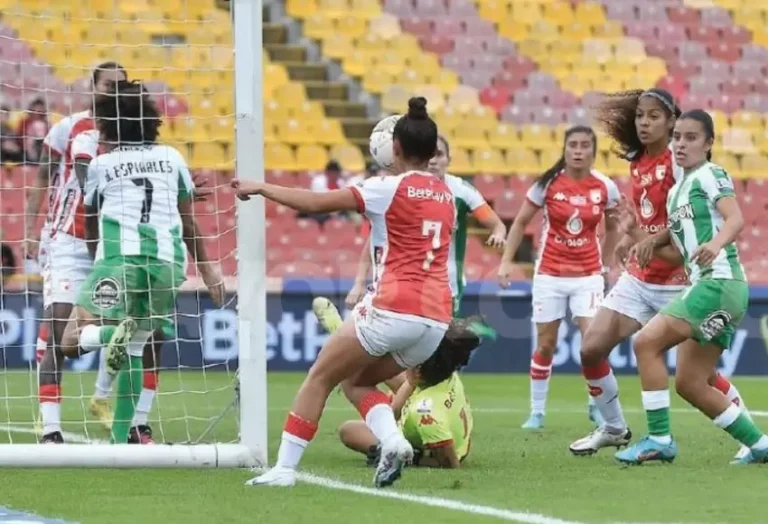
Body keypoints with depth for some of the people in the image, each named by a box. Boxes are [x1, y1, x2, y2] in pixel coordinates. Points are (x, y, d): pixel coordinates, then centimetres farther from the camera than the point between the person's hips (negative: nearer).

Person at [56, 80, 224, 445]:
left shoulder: (100, 164, 13)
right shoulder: (171, 158, 18)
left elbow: (91, 226, 24)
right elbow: (188, 223, 23)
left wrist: (100, 261, 41)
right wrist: (205, 267, 35)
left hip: (120, 259, -4)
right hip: (168, 262, 4)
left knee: (70, 340, -3)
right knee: (134, 350, 15)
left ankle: (114, 332, -32)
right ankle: (120, 438, 9)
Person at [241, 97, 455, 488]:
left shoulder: (388, 188, -3)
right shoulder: (446, 195, 15)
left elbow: (313, 203, -5)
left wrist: (259, 188, 7)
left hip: (393, 308, -6)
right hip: (437, 319, 6)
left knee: (319, 378, 8)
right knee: (355, 381, 22)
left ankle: (285, 467, 4)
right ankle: (392, 439, -5)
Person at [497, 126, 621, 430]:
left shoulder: (605, 188, -3)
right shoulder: (548, 184, -6)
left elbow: (611, 228, 14)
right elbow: (520, 222, 3)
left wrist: (605, 265, 10)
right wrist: (507, 261, -4)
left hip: (588, 274, 0)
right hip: (550, 275, 0)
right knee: (545, 345, 4)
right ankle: (537, 412, 16)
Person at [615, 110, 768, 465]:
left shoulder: (710, 175, -5)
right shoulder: (676, 191, 21)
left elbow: (736, 218, -21)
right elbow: (680, 252, 26)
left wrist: (716, 244, -41)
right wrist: (651, 247, 6)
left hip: (720, 282, -9)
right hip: (705, 286, 9)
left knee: (647, 342, -15)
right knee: (689, 385, 8)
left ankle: (659, 440, -13)